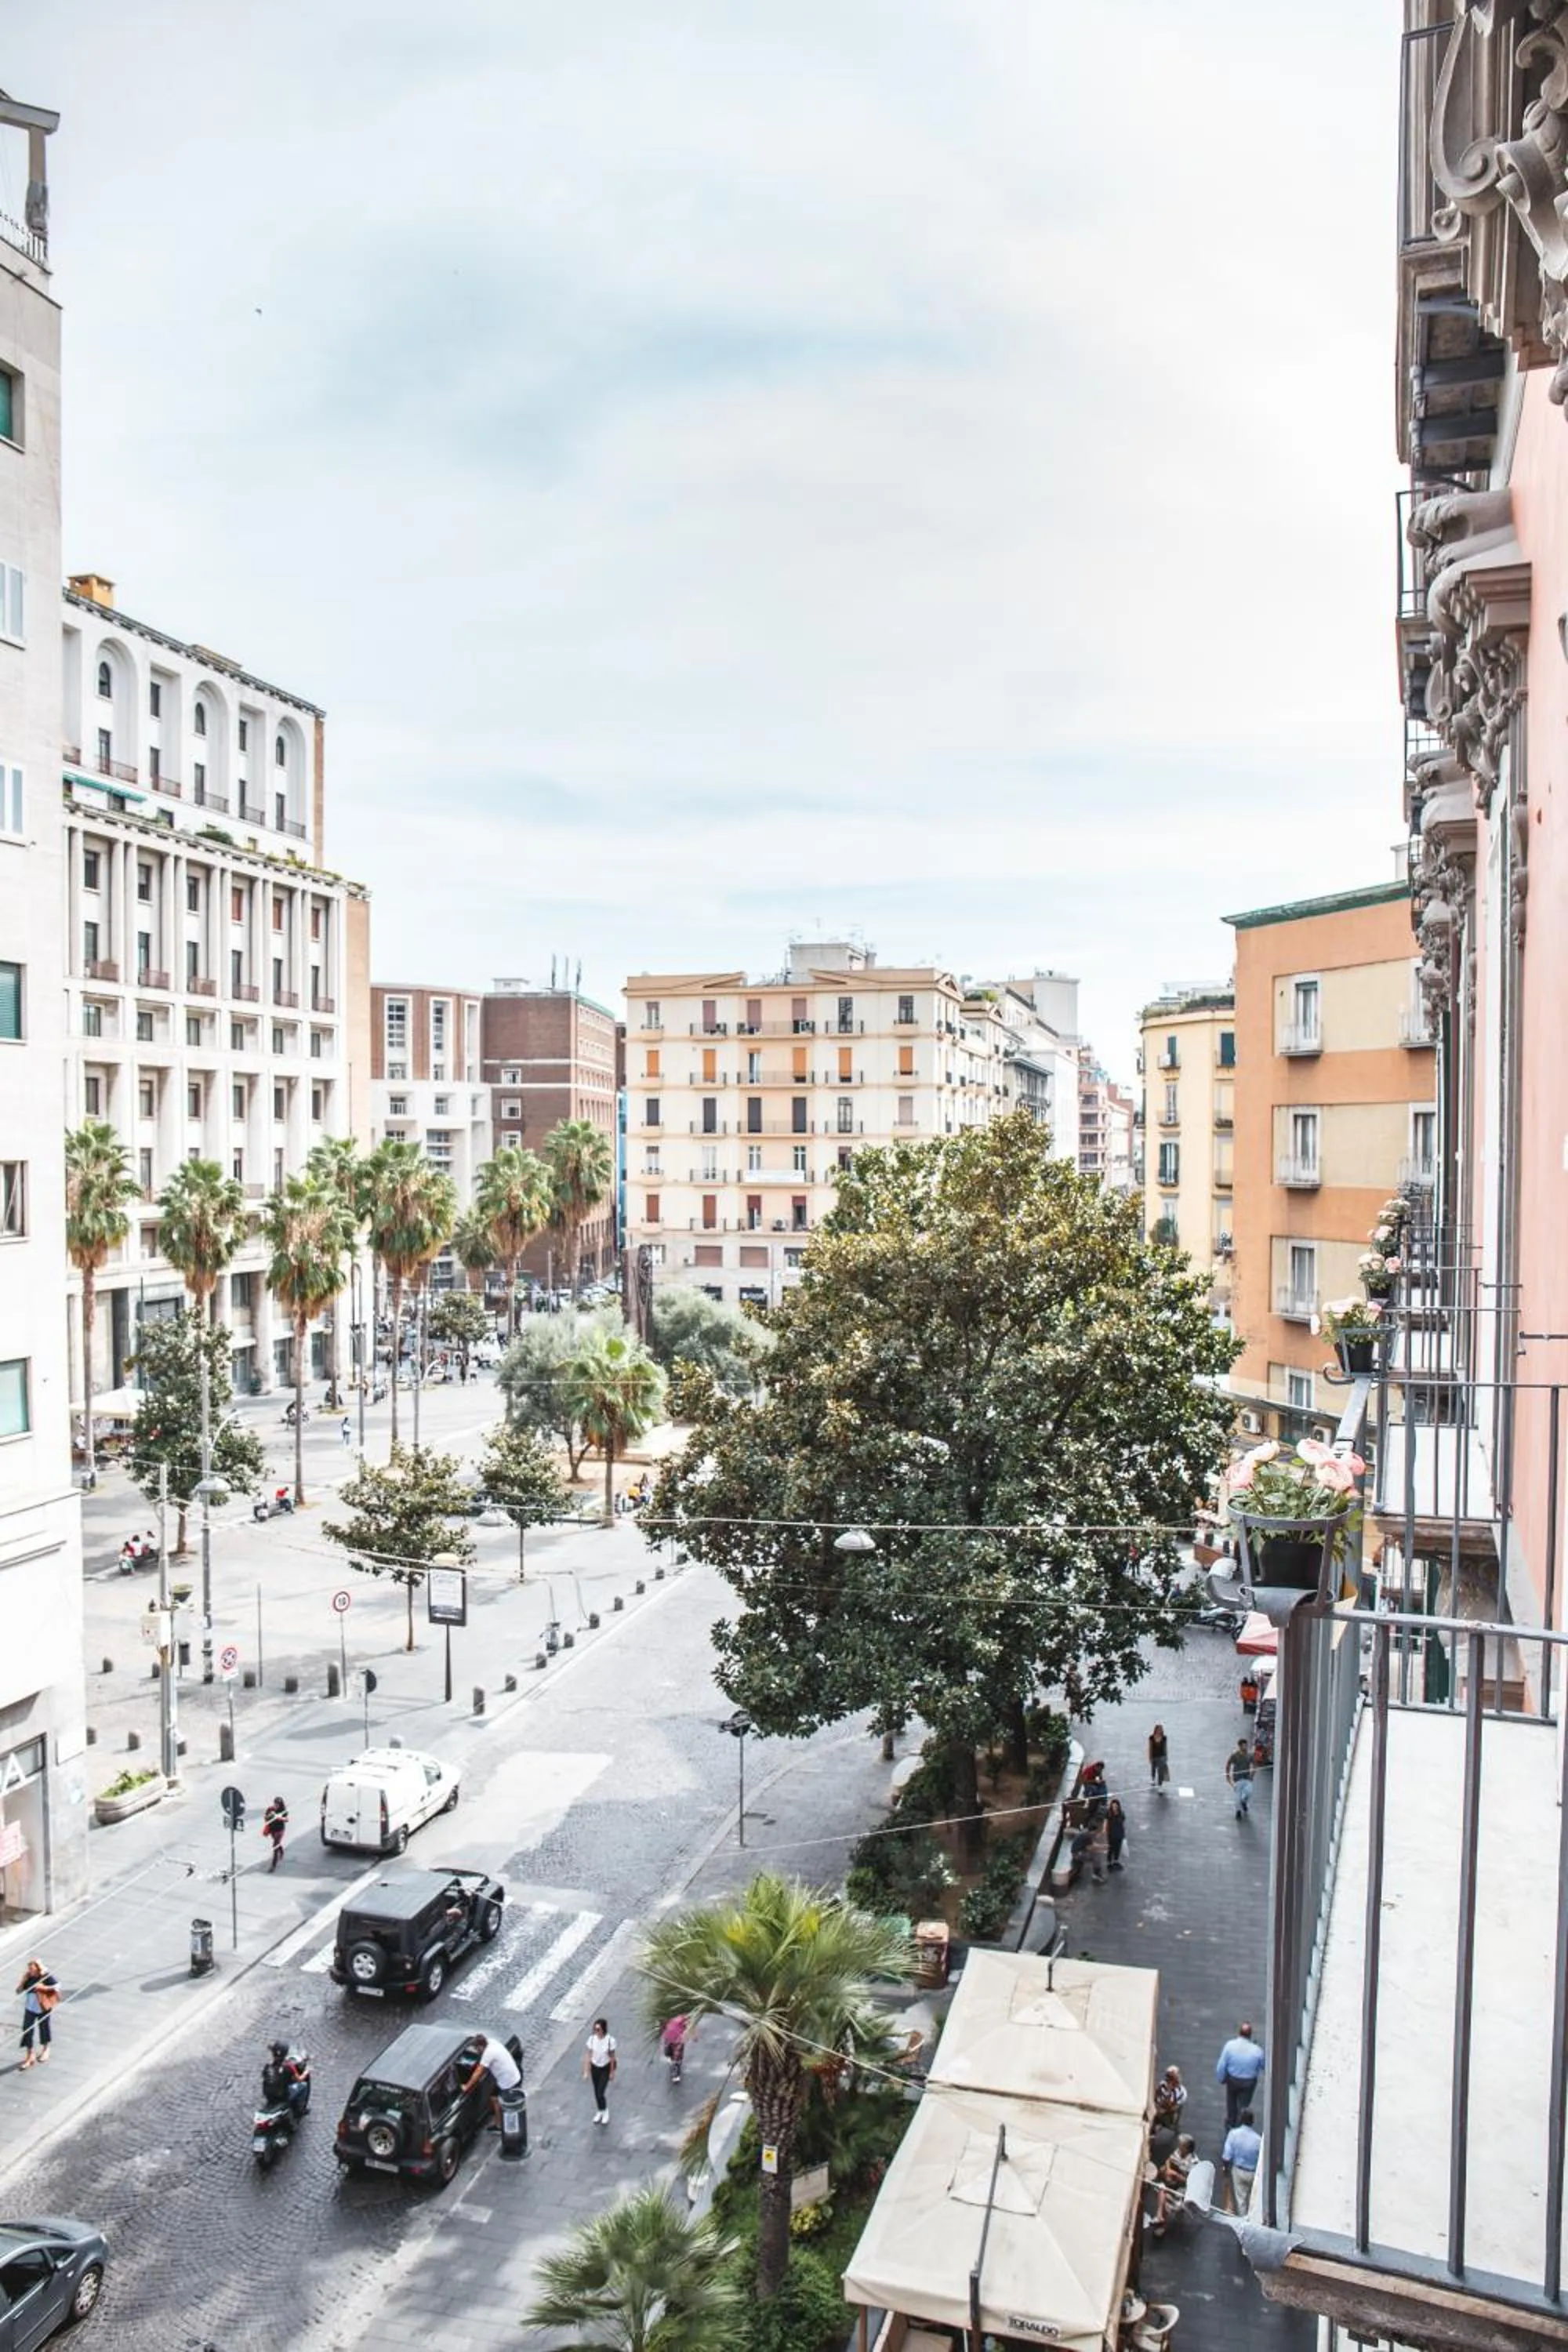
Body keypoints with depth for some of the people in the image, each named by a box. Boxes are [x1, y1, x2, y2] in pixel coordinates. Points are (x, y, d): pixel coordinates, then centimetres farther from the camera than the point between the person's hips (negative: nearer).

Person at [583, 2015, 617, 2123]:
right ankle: (599, 2112, 39)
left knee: (601, 2093, -6)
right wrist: (586, 2071, -5)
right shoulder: (592, 2039, -17)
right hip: (595, 2067, 3)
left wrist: (612, 2072, -5)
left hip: (606, 2068, -3)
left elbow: (612, 2057, -12)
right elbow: (588, 2055, -7)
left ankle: (605, 2112, 22)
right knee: (596, 2092, 15)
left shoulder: (610, 2040, -24)